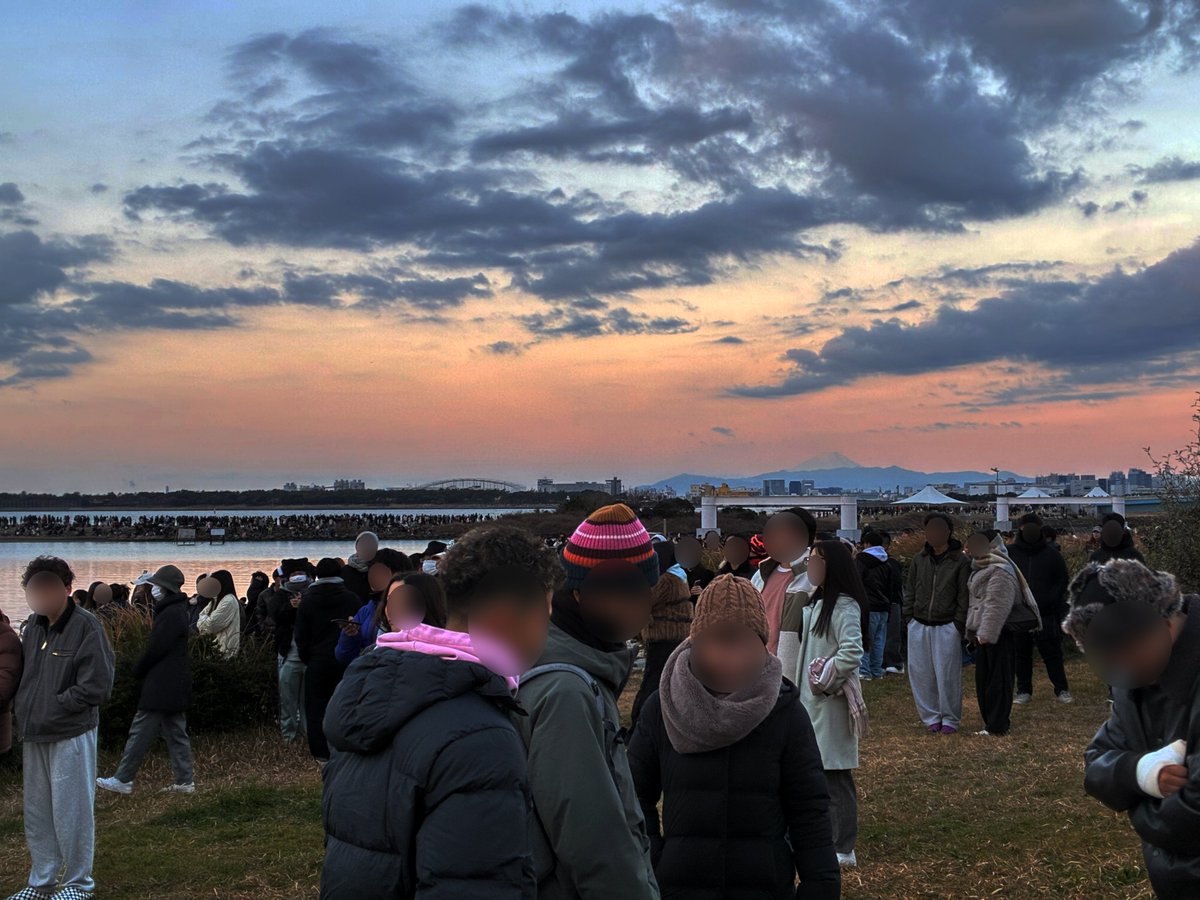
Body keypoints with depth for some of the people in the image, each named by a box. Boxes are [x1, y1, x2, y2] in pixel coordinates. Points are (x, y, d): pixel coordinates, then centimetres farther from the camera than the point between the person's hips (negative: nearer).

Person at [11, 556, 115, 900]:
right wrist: (22, 707, 4)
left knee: (71, 813, 2)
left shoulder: (86, 627, -13)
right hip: (34, 736, 7)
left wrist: (53, 707, -15)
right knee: (36, 814, 16)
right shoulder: (32, 627, 8)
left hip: (71, 736, -7)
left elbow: (97, 687, -16)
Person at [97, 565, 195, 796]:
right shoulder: (177, 610, 13)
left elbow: (155, 649, -18)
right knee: (176, 733, 11)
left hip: (161, 689, -10)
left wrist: (138, 670, -5)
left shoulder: (171, 615, -18)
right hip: (174, 688, 10)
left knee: (141, 733, -3)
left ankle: (123, 780, 4)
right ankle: (185, 782, 13)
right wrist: (141, 669, 13)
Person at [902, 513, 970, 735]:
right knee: (921, 673, 6)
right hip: (919, 625, 4)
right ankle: (931, 717, 18)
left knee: (948, 675, 0)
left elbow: (964, 598, -3)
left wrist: (959, 624, -9)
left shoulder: (960, 562, -4)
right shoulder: (919, 560, 7)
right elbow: (909, 592, 13)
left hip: (946, 627, -4)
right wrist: (909, 618, 6)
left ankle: (950, 719, 13)